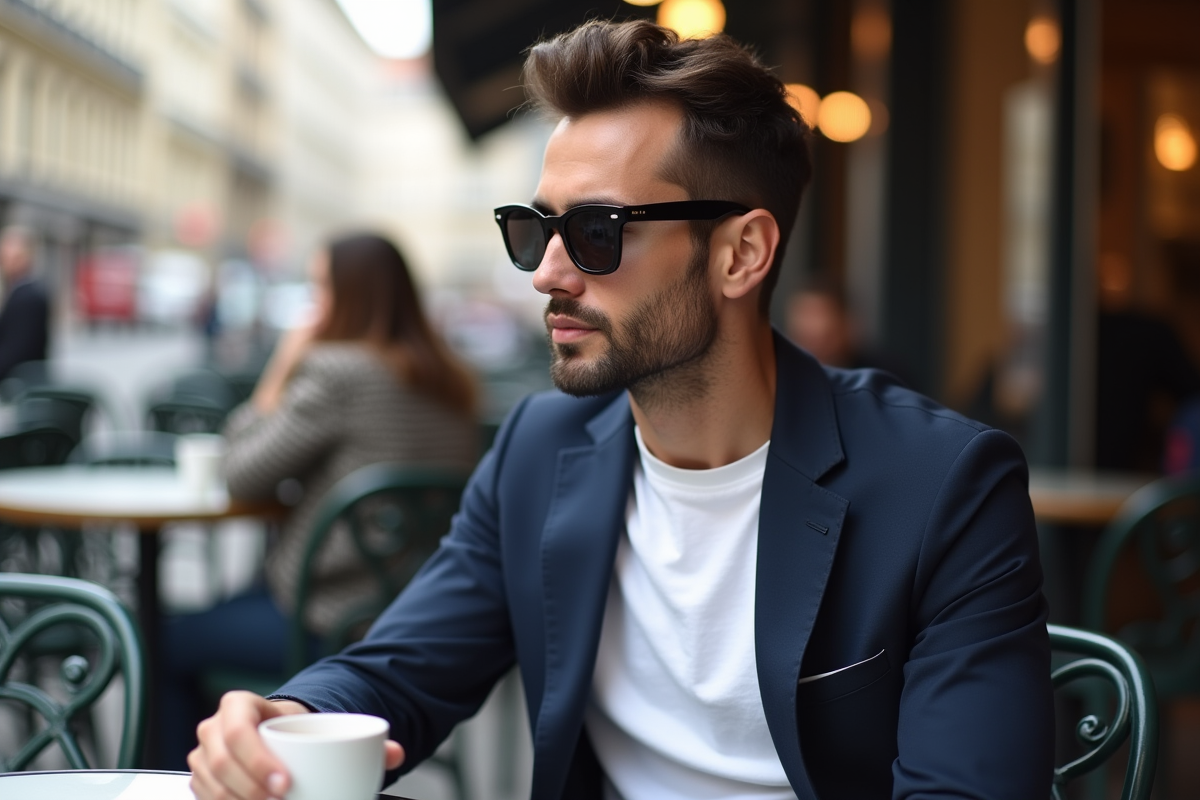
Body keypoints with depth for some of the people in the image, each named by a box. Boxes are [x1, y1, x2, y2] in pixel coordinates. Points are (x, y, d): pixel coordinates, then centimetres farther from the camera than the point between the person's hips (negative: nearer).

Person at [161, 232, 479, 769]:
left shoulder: (337, 371, -18)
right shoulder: (451, 386, 5)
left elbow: (243, 478, -10)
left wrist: (279, 374, -2)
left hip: (338, 622, -9)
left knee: (169, 643, 12)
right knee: (227, 611, 29)